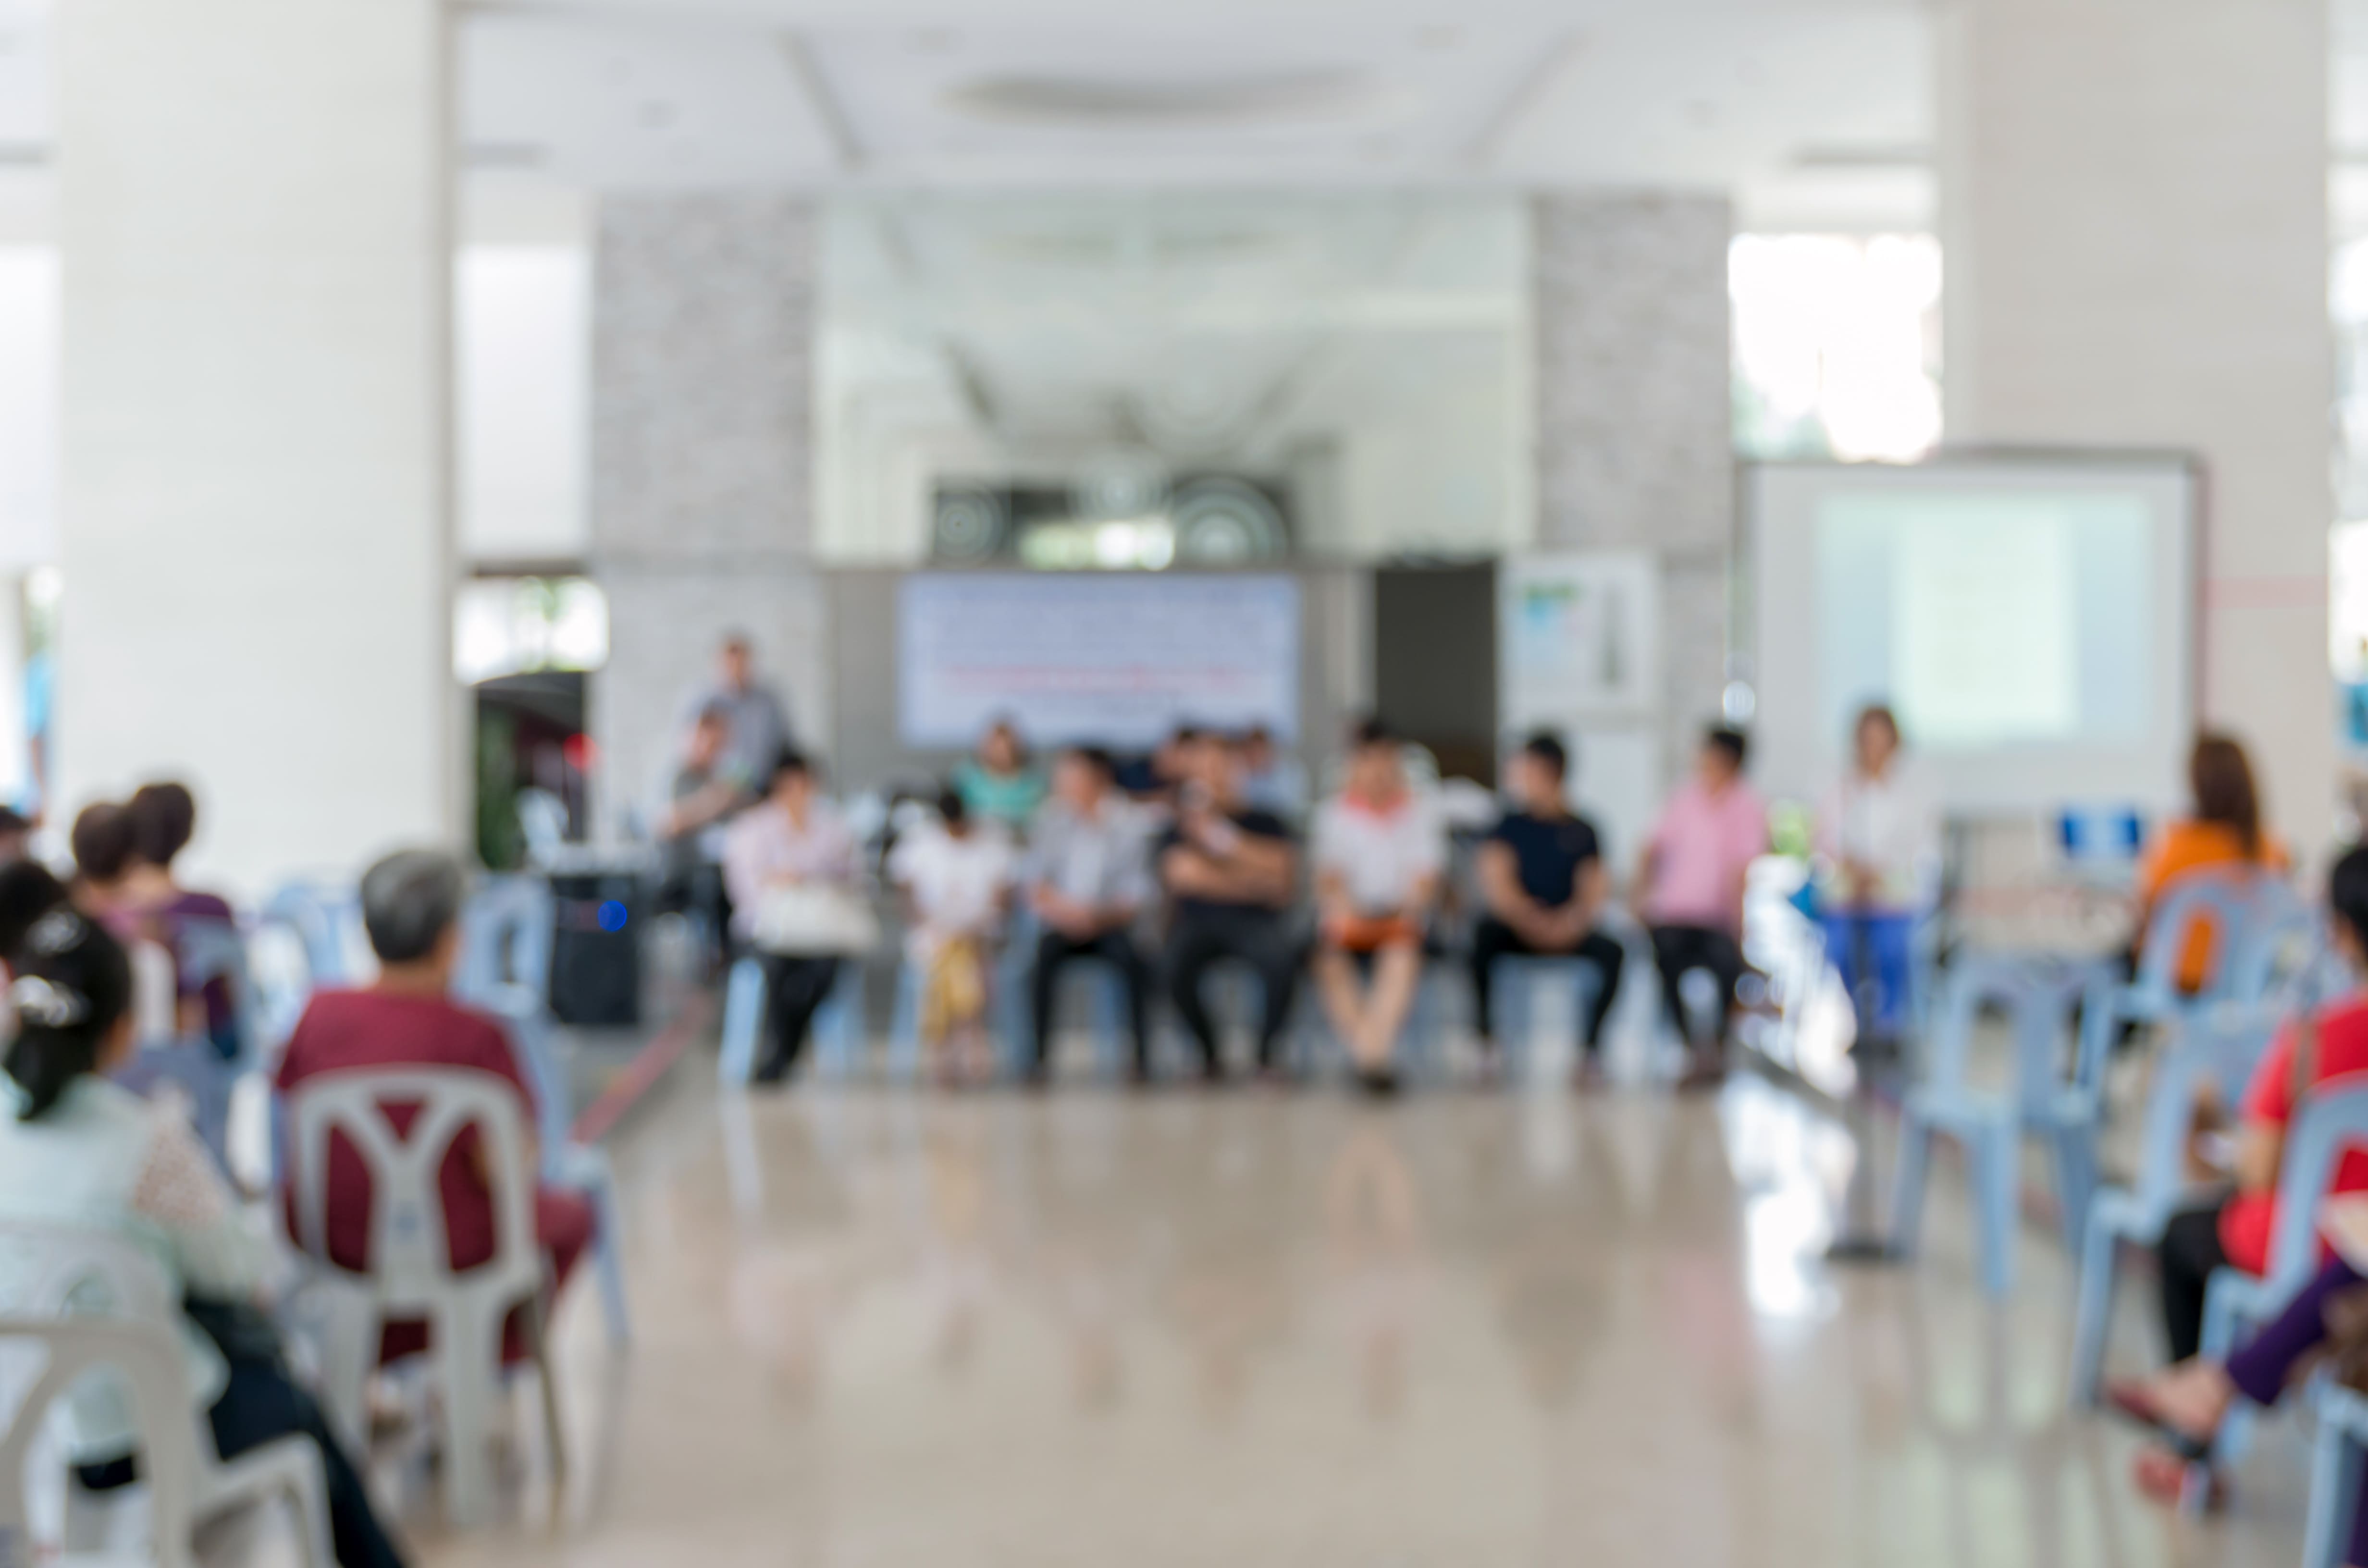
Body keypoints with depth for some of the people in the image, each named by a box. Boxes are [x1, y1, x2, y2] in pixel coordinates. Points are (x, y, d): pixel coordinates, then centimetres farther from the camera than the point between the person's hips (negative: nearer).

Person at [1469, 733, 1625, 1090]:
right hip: (1514, 928, 0)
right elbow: (1496, 885, -7)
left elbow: (1596, 892, -3)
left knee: (1612, 951, -28)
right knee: (1480, 936, -33)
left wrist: (1569, 923, -24)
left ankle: (1590, 1044, -15)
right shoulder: (1509, 825, 4)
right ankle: (1484, 1039, -21)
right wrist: (1533, 920, -24)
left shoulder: (1581, 832, 5)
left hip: (1567, 930, 0)